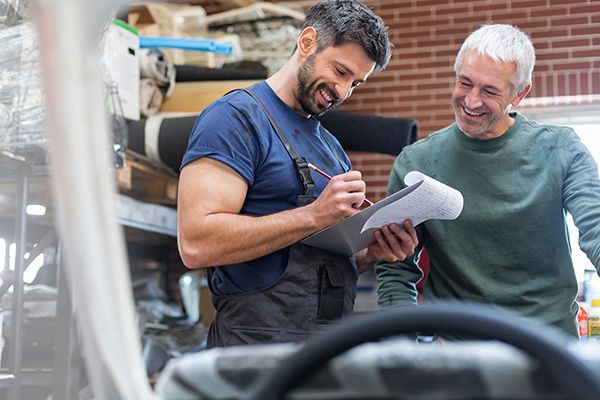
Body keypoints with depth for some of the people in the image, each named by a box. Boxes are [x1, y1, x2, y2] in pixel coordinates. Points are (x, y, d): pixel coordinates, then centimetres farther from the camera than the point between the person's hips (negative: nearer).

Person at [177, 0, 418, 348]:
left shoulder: (332, 147, 17)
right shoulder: (237, 116, -8)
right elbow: (196, 244, -21)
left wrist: (373, 253, 1)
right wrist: (315, 215, -20)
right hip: (260, 343, -8)